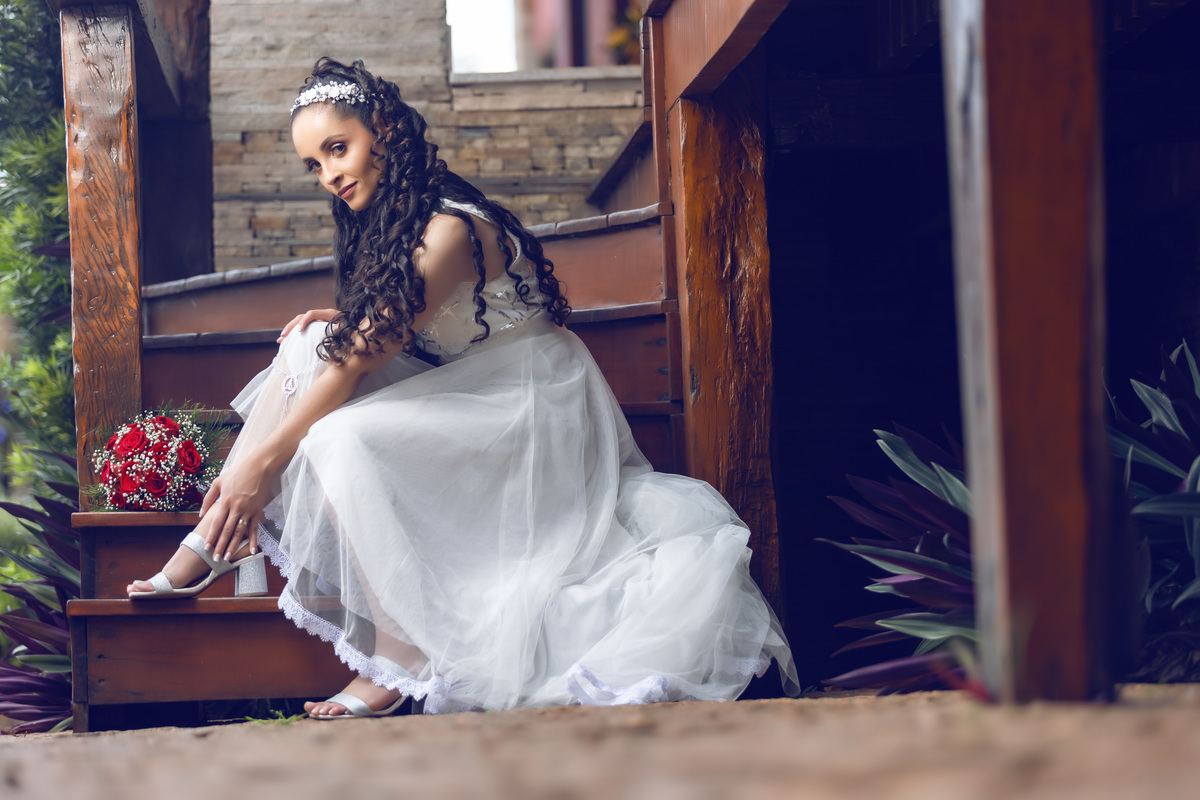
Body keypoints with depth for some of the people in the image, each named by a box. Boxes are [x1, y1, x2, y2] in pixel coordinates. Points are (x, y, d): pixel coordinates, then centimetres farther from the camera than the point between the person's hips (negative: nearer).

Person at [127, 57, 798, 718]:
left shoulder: (451, 229, -21)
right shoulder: (391, 223, 8)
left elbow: (361, 360, -23)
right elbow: (390, 336, 21)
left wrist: (261, 460, -21)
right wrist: (348, 322, -3)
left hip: (531, 409, -9)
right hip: (461, 394, 9)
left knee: (342, 436, -28)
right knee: (313, 345, -6)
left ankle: (402, 664, -23)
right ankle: (216, 536, -10)